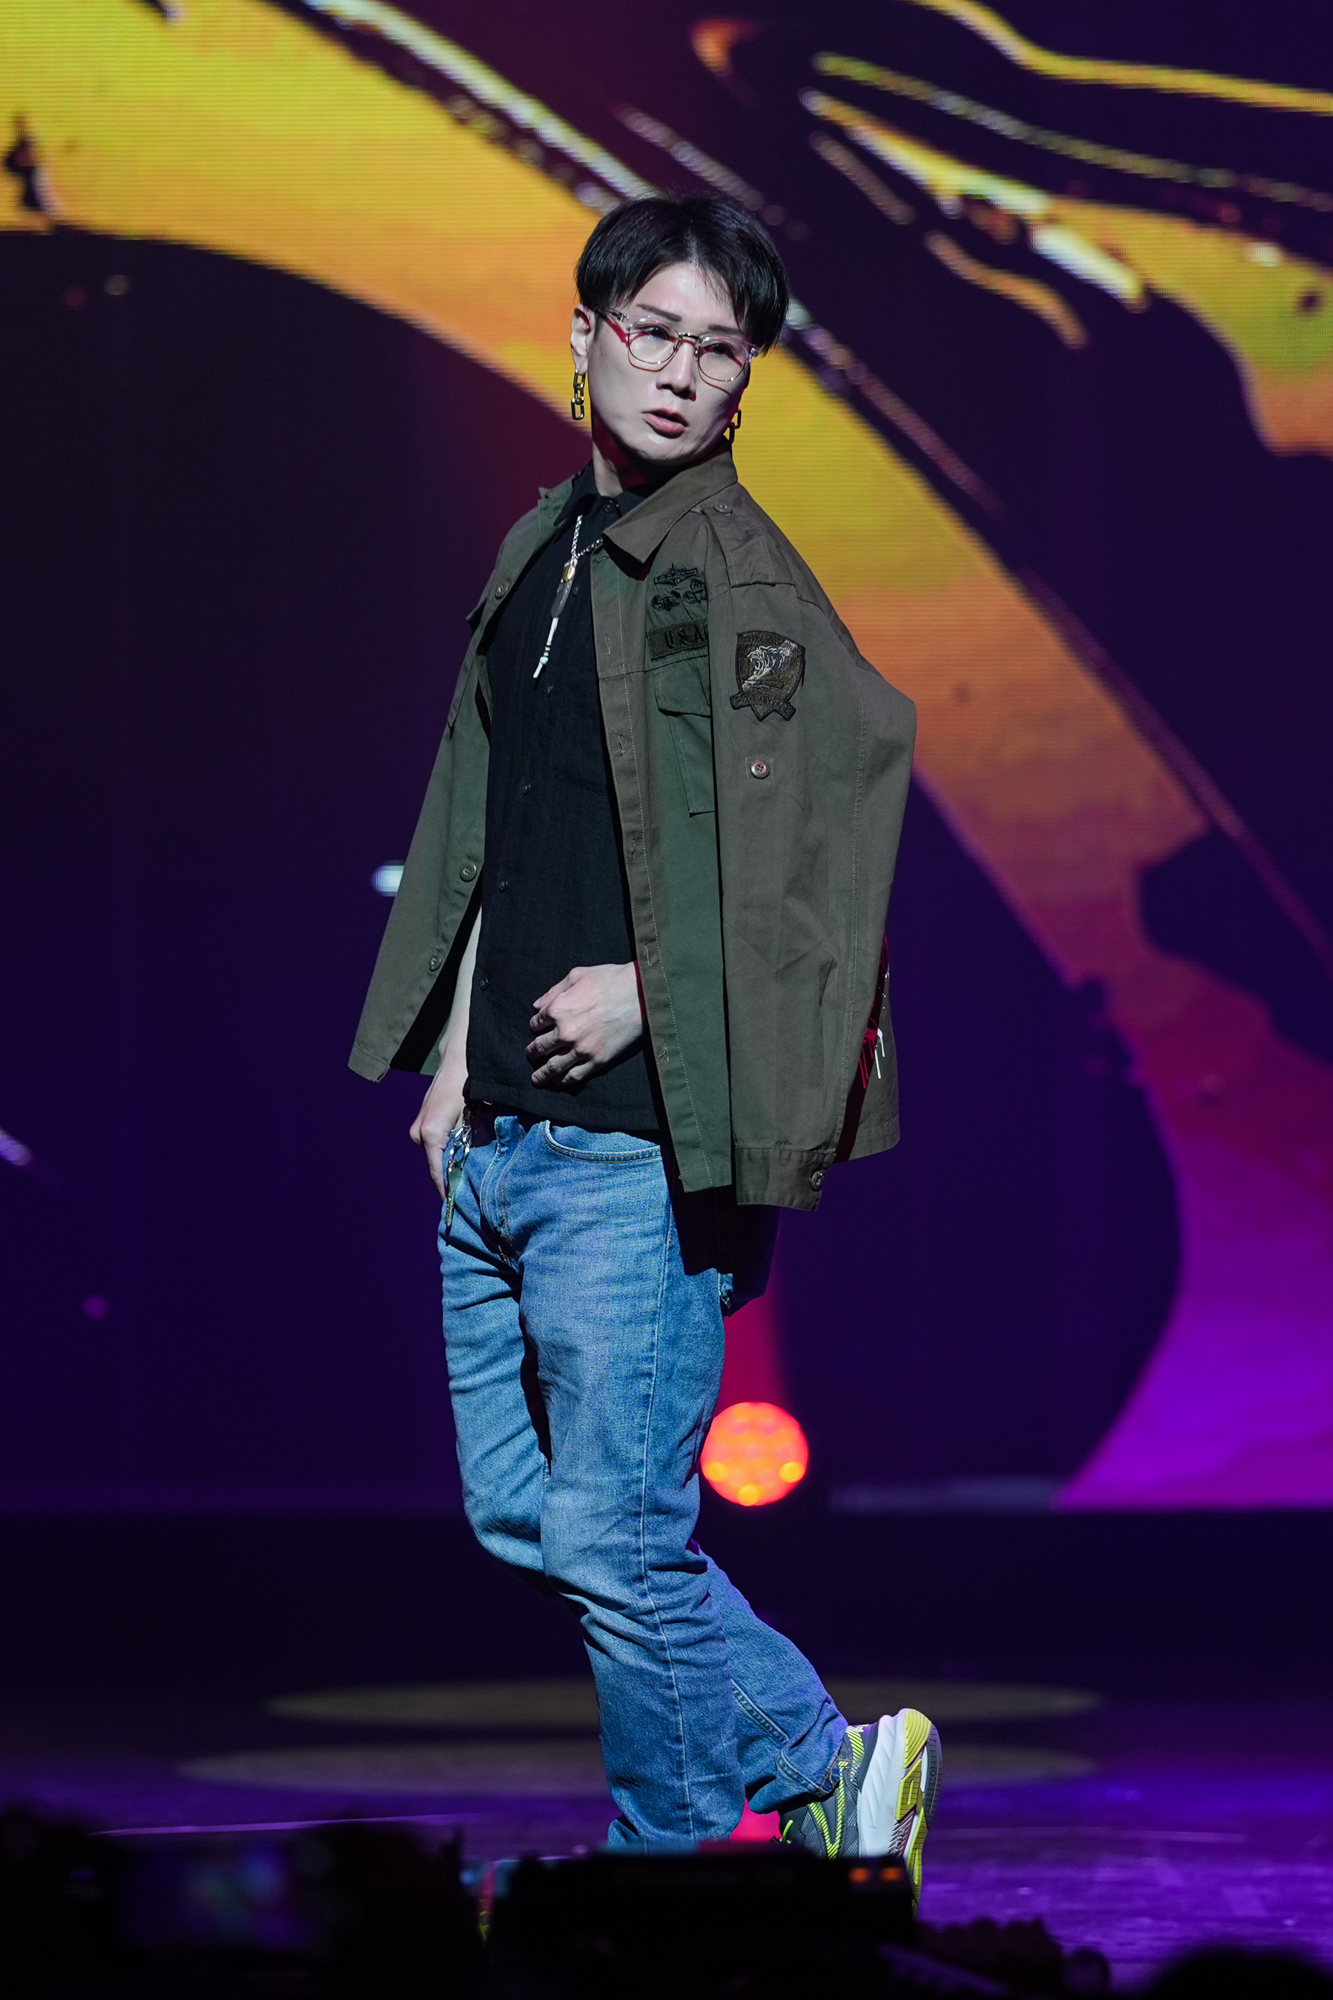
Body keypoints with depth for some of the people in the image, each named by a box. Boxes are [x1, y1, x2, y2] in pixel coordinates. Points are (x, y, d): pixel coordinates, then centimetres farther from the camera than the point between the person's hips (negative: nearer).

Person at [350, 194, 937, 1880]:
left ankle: (671, 1847, 13)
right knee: (518, 1517, 14)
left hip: (637, 1146, -9)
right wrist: (454, 1057, 15)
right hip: (498, 1138, 9)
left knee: (615, 1540, -7)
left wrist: (647, 988, -17)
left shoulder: (735, 575, -11)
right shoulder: (539, 553, 13)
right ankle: (822, 1765, 25)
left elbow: (862, 786, -20)